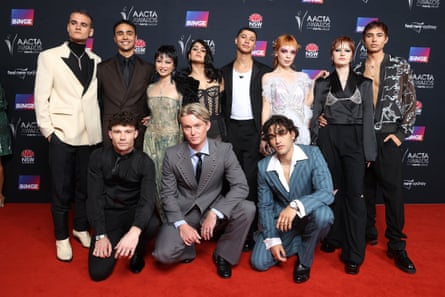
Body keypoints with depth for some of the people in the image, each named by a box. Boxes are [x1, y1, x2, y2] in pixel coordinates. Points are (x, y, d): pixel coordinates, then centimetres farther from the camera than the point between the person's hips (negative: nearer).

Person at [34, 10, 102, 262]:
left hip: (90, 135, 3)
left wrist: (101, 126, 3)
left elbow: (98, 97, 9)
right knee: (61, 190, 6)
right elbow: (41, 97, -2)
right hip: (62, 133, -2)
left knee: (85, 187, 13)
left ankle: (81, 228, 31)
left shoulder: (96, 61, 8)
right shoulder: (50, 57, 1)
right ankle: (62, 237, 22)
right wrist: (48, 130, -6)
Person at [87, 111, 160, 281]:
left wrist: (134, 232, -38)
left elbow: (147, 200, -20)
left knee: (153, 224, -35)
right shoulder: (98, 157, -4)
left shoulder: (144, 162, -8)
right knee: (98, 272, -15)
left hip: (133, 213, -1)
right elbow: (94, 197, -5)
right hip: (108, 215, 1)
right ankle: (116, 244, 20)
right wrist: (101, 235, -14)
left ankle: (138, 251, 2)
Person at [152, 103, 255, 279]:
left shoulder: (224, 150, -9)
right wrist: (181, 224, -19)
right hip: (184, 213, 0)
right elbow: (168, 194, -4)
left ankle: (223, 254, -3)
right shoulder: (172, 155, -7)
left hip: (213, 210, 1)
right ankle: (189, 245, 12)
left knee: (247, 208, -28)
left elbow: (241, 186, -15)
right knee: (164, 254, -25)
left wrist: (215, 213, -26)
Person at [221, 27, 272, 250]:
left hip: (253, 129, -3)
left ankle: (250, 232, 2)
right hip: (232, 129, 3)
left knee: (251, 180, -6)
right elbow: (222, 102, 12)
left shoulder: (263, 71, 4)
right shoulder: (225, 71, 11)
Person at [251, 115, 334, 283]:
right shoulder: (264, 166, -7)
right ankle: (299, 242, 14)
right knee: (259, 262, -13)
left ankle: (304, 261, -7)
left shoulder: (312, 154, -15)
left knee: (323, 214, -36)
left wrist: (296, 205, -41)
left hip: (308, 215, -2)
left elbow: (327, 193, -25)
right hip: (280, 220, 2)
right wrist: (272, 240, -11)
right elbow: (265, 206, -1)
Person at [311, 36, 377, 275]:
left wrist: (368, 151, -3)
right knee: (332, 190, 7)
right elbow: (315, 115, 8)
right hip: (329, 139, 1)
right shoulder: (322, 83, 9)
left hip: (355, 139, -1)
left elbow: (368, 117, 4)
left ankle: (354, 254, 0)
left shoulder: (364, 83, 9)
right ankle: (333, 238, 25)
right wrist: (314, 145, 2)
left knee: (354, 193, -6)